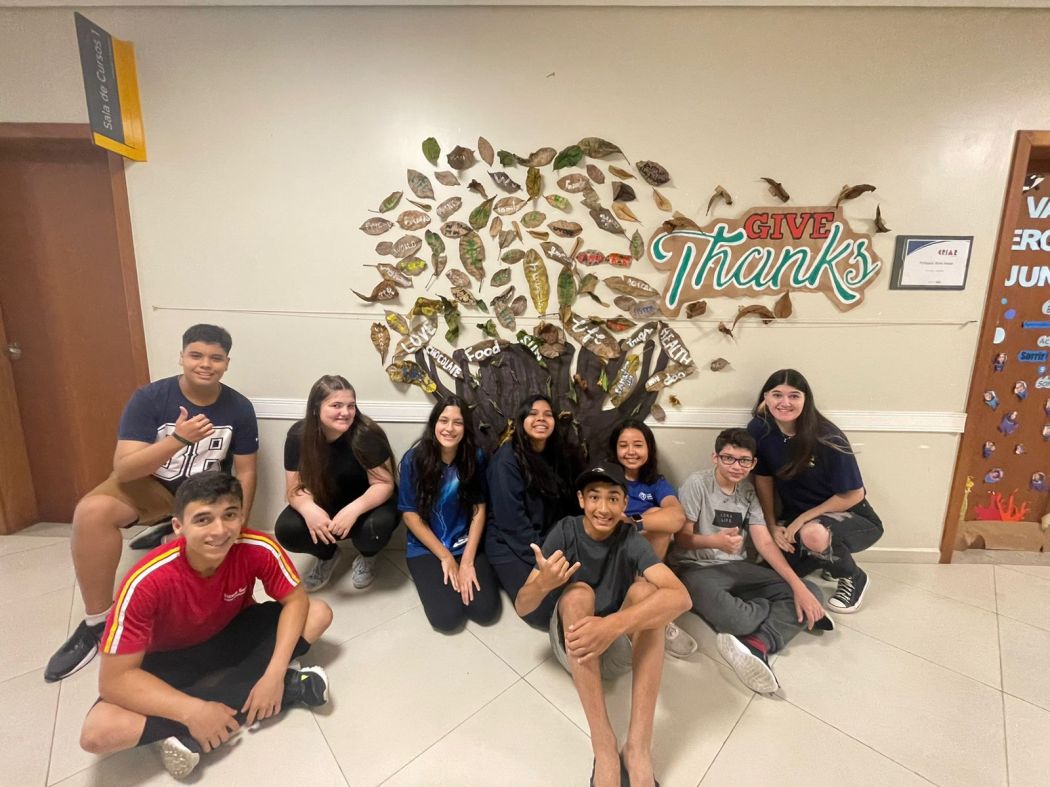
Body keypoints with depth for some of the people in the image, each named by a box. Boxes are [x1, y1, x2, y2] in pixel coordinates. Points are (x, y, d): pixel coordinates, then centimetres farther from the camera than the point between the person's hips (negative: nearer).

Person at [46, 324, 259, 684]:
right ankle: (97, 622, -13)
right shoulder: (149, 398, -16)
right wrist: (178, 439, -40)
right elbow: (123, 469, -24)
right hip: (149, 483, 0)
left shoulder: (239, 408, -12)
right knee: (92, 512, -31)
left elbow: (245, 473, -4)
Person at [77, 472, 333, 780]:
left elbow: (295, 600, -19)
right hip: (173, 659, -1)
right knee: (97, 733, -29)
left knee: (318, 613, -19)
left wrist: (273, 674, -31)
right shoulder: (148, 581, -32)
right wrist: (193, 711, -35)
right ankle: (290, 687, -26)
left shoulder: (258, 549, -29)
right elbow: (115, 678, -27)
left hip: (234, 635, 1)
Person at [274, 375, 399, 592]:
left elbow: (384, 484, -23)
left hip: (366, 503, -3)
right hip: (322, 505, 3)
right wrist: (310, 510, -35)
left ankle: (366, 557, 5)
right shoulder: (298, 435, -15)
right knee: (286, 530, -23)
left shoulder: (367, 434, -26)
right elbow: (296, 487, -12)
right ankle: (327, 556, 11)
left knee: (377, 525, -34)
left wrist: (354, 509, -40)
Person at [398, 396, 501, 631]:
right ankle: (431, 576, 15)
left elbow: (479, 509, -5)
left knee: (486, 610, -13)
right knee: (447, 617, -16)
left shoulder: (475, 458, -7)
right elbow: (410, 515, -10)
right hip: (426, 548, -1)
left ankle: (466, 563, 16)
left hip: (467, 545, 2)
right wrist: (445, 557, -10)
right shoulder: (414, 459, -13)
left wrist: (467, 561, -13)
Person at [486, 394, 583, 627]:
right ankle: (513, 576, 8)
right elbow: (511, 519, -20)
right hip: (511, 545, -6)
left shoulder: (561, 455, 3)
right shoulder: (507, 458, -17)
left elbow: (568, 505, 6)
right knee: (546, 612, -18)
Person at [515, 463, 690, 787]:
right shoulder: (565, 531, -15)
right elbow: (521, 607, -15)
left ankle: (638, 746, -30)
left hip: (621, 648, 1)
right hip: (573, 644, 0)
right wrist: (542, 584, -40)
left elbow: (681, 597, -33)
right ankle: (604, 745, -31)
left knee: (644, 589, -28)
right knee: (578, 593, -31)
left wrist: (613, 624, -49)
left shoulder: (631, 540, -15)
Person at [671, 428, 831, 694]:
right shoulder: (697, 483, -8)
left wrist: (798, 586, -12)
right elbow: (682, 538, -9)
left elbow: (765, 543, 1)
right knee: (734, 617, -37)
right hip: (695, 568, -6)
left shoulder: (748, 491, 9)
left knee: (811, 592, -12)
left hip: (736, 568, 6)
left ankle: (756, 646, -31)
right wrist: (715, 541, -30)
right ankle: (789, 615, -6)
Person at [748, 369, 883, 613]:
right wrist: (772, 526, -6)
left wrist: (802, 519, -18)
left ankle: (854, 578, -1)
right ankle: (830, 558, 22)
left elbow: (854, 495, -16)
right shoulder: (759, 430, -14)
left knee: (813, 534, -36)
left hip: (853, 518, -4)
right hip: (796, 518, 5)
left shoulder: (828, 439, -24)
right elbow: (763, 479, -3)